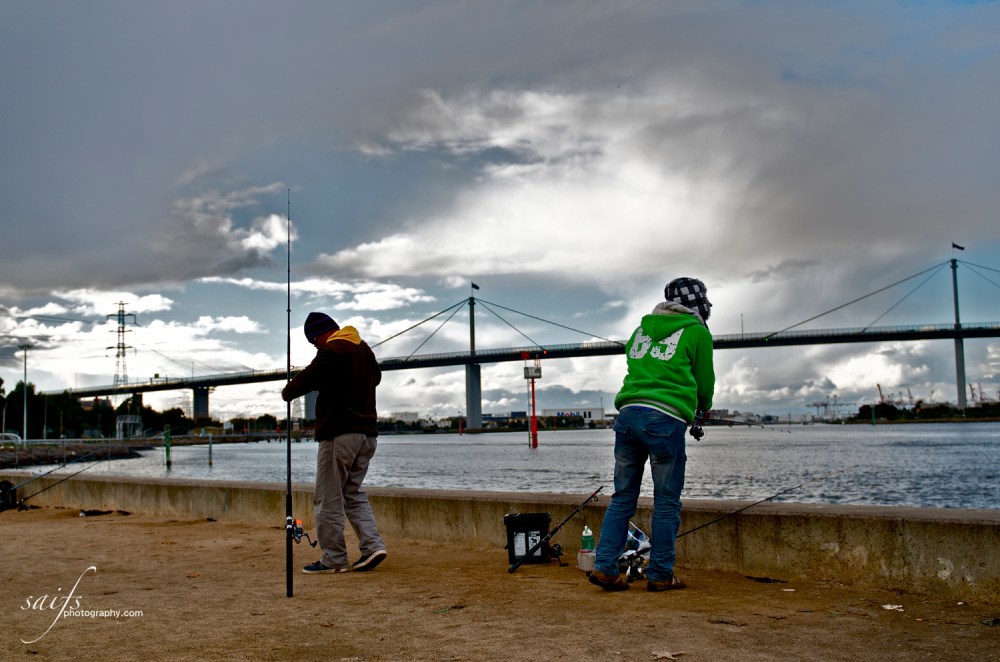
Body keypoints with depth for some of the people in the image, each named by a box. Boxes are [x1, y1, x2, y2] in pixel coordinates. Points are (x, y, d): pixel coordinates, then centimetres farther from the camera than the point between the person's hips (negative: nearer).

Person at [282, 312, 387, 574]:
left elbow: (307, 379, -14)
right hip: (367, 434, 9)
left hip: (339, 434, -9)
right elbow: (376, 377, 32)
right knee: (354, 493, 16)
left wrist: (287, 392, 5)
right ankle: (373, 545, 4)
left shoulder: (331, 351, -12)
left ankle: (333, 559, 3)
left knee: (329, 498, 0)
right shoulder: (364, 348, 16)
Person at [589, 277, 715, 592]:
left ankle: (604, 566, 4)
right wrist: (705, 408, 34)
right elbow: (705, 381, 12)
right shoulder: (696, 331, 4)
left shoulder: (641, 328, 21)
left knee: (623, 497, 10)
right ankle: (660, 575, 10)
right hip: (665, 418, -5)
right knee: (666, 503, 5)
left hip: (629, 412, 5)